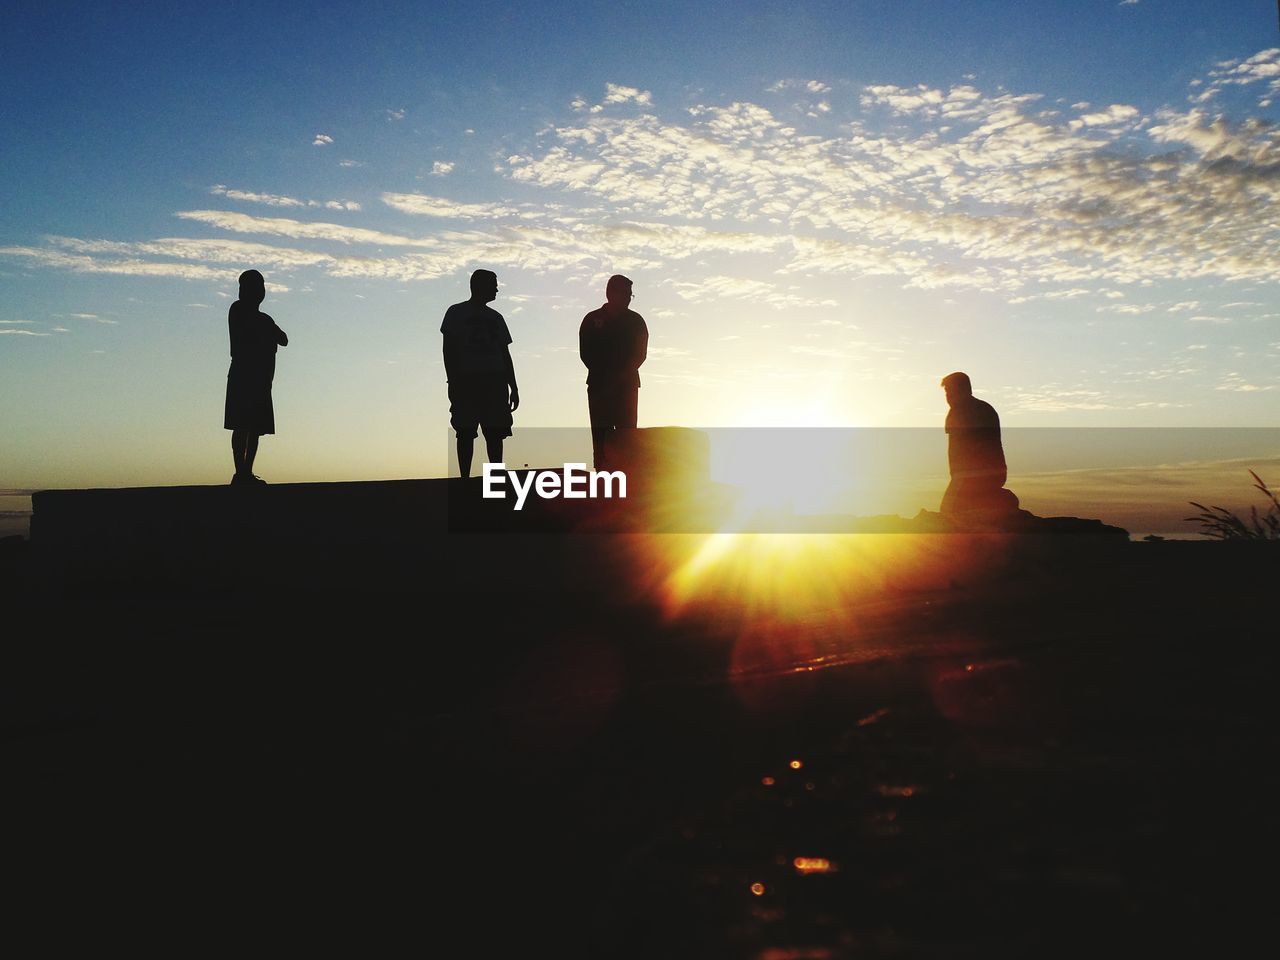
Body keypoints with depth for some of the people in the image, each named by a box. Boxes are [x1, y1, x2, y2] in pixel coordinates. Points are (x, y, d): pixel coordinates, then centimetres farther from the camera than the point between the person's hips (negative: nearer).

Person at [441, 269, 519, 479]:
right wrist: (452, 382, -11)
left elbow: (505, 354, 17)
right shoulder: (456, 313, 6)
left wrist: (513, 387, 10)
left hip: (495, 380, 4)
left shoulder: (495, 317, 18)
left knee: (495, 432, -1)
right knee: (466, 432, -5)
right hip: (466, 380, -4)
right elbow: (448, 349, 0)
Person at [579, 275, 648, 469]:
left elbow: (640, 353, 3)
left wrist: (623, 374, -10)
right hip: (598, 385, 0)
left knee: (627, 432, -7)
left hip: (627, 385, 0)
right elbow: (585, 354, 2)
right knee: (600, 434, -4)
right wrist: (604, 375, -7)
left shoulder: (635, 321, 8)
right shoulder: (592, 320, 6)